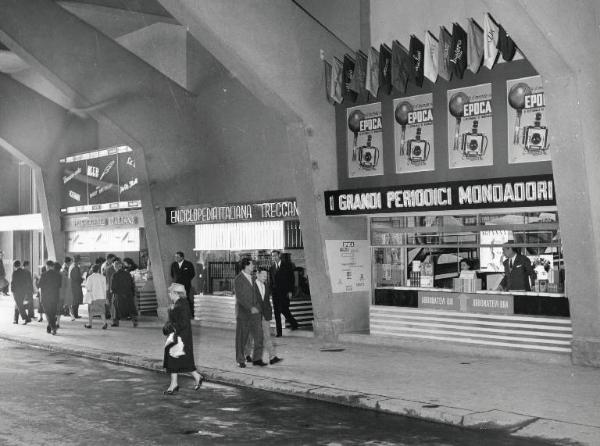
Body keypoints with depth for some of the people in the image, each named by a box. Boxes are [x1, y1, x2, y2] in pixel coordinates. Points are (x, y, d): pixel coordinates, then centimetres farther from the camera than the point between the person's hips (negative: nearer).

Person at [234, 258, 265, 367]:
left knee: (259, 336, -1)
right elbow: (239, 297, -17)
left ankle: (257, 359, 7)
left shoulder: (252, 278, 14)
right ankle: (241, 360, 15)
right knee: (242, 338, 4)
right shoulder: (238, 279, -9)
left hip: (254, 312, 6)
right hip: (243, 313, -6)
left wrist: (258, 306, 11)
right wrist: (250, 308, -22)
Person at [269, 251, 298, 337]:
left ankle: (294, 324, 13)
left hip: (284, 293, -4)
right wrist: (271, 290, 4)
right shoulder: (272, 267, 13)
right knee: (277, 312, 2)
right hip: (275, 293, 4)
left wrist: (290, 291, -10)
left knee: (284, 310, -11)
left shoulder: (287, 265, 1)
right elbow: (271, 281, 15)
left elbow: (291, 278, -2)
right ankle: (279, 332, 5)